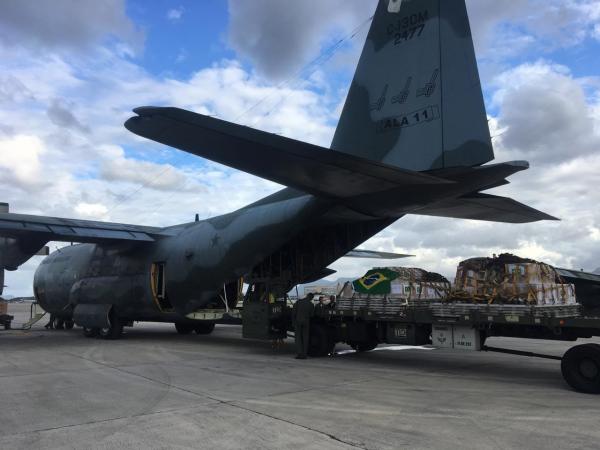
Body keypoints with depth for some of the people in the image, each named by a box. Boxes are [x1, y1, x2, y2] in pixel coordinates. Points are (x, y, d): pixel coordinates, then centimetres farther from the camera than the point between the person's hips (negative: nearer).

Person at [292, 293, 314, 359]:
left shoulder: (298, 302, -3)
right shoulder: (311, 304, -3)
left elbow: (293, 312, -4)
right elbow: (311, 315, 1)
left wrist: (294, 321, 4)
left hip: (298, 321, 0)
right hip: (306, 322, 0)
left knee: (298, 337, 4)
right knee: (305, 338, 8)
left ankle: (300, 353, -7)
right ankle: (304, 354, 5)